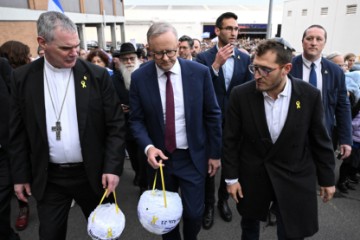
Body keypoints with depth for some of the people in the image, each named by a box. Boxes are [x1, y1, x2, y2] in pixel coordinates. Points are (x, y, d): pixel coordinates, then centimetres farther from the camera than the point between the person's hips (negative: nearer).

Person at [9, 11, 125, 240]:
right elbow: (18, 132, 3)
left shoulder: (97, 75, -8)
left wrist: (113, 167, -13)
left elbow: (116, 125, -7)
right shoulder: (23, 77, -3)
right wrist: (21, 175, 4)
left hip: (92, 174, -1)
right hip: (48, 178, 1)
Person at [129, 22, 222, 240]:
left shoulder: (200, 72, -9)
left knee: (194, 213, 7)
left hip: (193, 157, -1)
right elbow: (136, 120, -2)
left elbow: (212, 115, -2)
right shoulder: (139, 77, -8)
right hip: (159, 157, 1)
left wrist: (215, 152, 1)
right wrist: (148, 147, -20)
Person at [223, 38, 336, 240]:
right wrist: (231, 177, -5)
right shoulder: (241, 94, -15)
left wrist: (327, 179, 5)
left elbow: (320, 140, -2)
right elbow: (231, 140, -7)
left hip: (294, 178, 0)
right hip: (252, 175, 1)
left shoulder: (310, 95, -13)